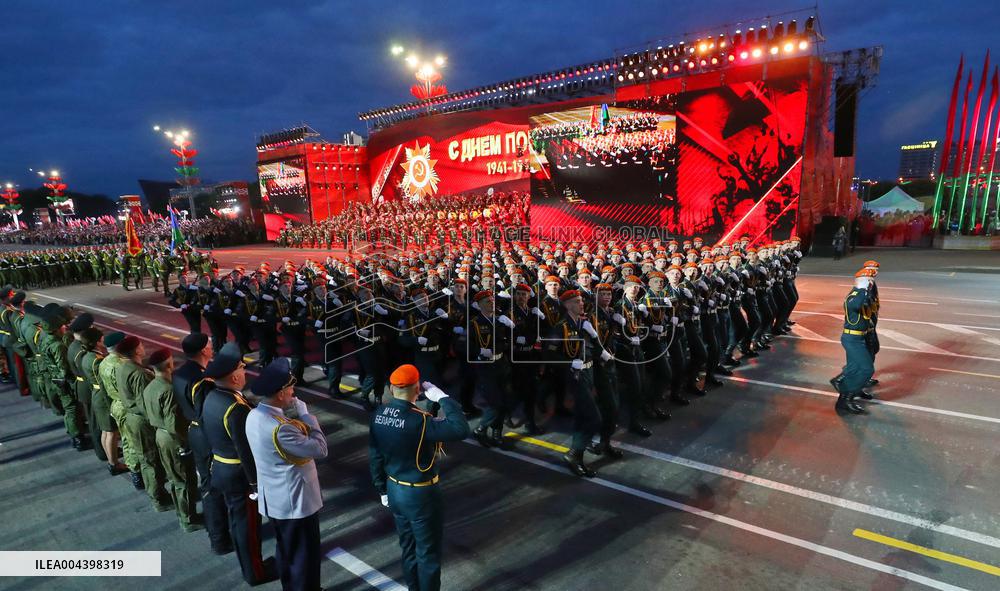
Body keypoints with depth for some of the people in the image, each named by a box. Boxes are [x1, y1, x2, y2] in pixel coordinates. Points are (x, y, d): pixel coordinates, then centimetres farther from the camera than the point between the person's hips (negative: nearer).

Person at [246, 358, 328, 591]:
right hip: (295, 500, -9)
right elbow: (320, 449, -27)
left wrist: (295, 415, -9)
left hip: (273, 498, 9)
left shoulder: (254, 416, -4)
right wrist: (306, 415, -20)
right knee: (304, 555, 11)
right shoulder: (279, 428, -33)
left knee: (285, 550, 26)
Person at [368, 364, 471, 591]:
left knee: (408, 548, 25)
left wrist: (382, 489, 15)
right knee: (428, 552, 13)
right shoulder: (418, 420, -29)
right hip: (420, 494, -7)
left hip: (394, 490, 7)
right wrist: (443, 398, -25)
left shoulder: (378, 415, -7)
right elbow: (461, 430, -33)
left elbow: (375, 458, 3)